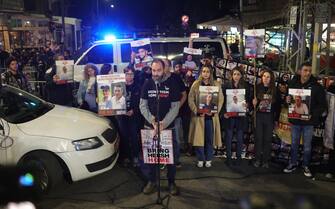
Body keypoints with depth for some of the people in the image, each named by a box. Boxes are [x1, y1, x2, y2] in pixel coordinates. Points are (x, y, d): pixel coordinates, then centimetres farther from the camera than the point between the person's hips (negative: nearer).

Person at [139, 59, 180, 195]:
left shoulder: (172, 84, -4)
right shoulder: (147, 84, 3)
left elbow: (175, 107, -7)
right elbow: (143, 105, 1)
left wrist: (164, 123, -17)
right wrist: (152, 121, -13)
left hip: (168, 126, -2)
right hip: (149, 126, 2)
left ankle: (171, 182, 21)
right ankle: (151, 181, 24)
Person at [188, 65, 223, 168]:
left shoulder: (216, 84, 6)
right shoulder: (195, 84, 4)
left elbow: (221, 99, 3)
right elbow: (190, 99, 1)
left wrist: (214, 111, -10)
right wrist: (196, 111, -11)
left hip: (211, 115, 1)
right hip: (198, 116, 0)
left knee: (210, 138, 5)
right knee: (199, 138, 1)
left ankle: (208, 160, 18)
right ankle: (200, 159, 14)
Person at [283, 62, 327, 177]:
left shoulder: (316, 87, -8)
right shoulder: (293, 84, -1)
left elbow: (323, 105, -5)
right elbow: (287, 97, 11)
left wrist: (312, 115, -18)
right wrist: (287, 100, -14)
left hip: (309, 121, -2)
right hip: (295, 119, 2)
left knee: (307, 145, 10)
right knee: (294, 144, 14)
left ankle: (306, 166, 25)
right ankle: (293, 164, 29)